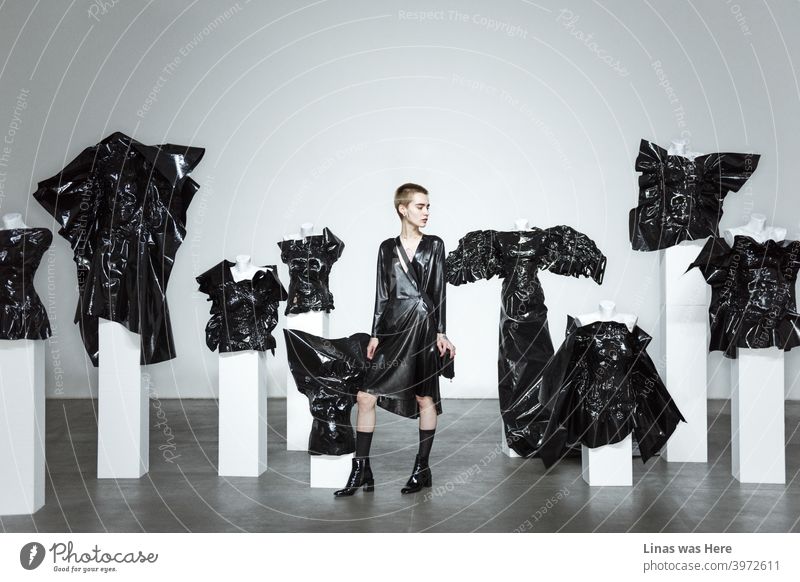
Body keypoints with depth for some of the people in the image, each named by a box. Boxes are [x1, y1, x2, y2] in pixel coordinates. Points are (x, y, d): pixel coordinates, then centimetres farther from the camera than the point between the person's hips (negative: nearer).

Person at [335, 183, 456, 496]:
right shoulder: (388, 248, 10)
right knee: (365, 396, -3)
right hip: (393, 327, 2)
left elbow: (438, 292, 3)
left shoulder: (434, 245, 5)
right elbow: (382, 294, 9)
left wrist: (440, 332, -3)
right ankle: (361, 470, 6)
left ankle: (422, 468, 17)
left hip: (424, 326, -2)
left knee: (425, 398, 4)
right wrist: (375, 334, 5)